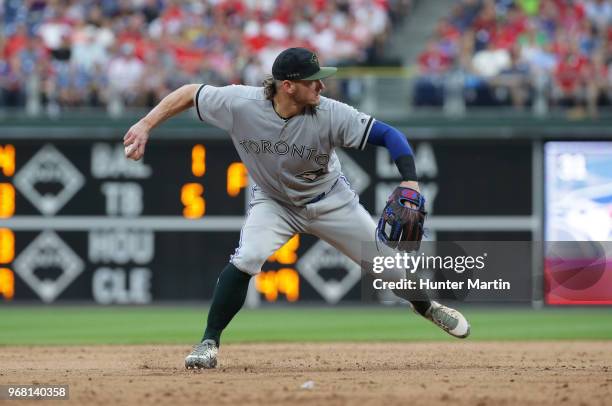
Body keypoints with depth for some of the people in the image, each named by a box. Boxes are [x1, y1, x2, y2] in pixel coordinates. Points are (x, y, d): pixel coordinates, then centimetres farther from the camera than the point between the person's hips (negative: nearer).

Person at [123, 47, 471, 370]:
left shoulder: (330, 114, -31)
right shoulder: (240, 105, -29)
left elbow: (387, 134, -28)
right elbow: (189, 93, -15)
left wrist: (410, 181, -42)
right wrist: (145, 126, -22)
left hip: (330, 201, 1)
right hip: (274, 202, -1)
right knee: (247, 259, -27)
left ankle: (426, 305, 38)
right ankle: (210, 341, -11)